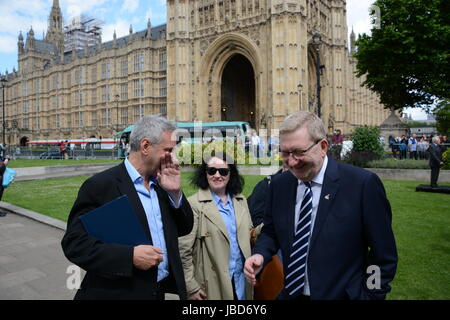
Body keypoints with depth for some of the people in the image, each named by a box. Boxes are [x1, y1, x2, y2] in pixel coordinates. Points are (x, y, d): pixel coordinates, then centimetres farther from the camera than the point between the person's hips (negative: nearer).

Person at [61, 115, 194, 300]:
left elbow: (184, 229, 5)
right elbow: (74, 243, -16)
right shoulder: (99, 185, -15)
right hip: (117, 292, -6)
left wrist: (175, 192, -9)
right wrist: (130, 256, -25)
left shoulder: (161, 183, 2)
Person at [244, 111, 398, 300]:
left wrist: (369, 295, -10)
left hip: (341, 295, -3)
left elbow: (384, 255, -10)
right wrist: (260, 254, -11)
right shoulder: (279, 185, -5)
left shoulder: (363, 184, -18)